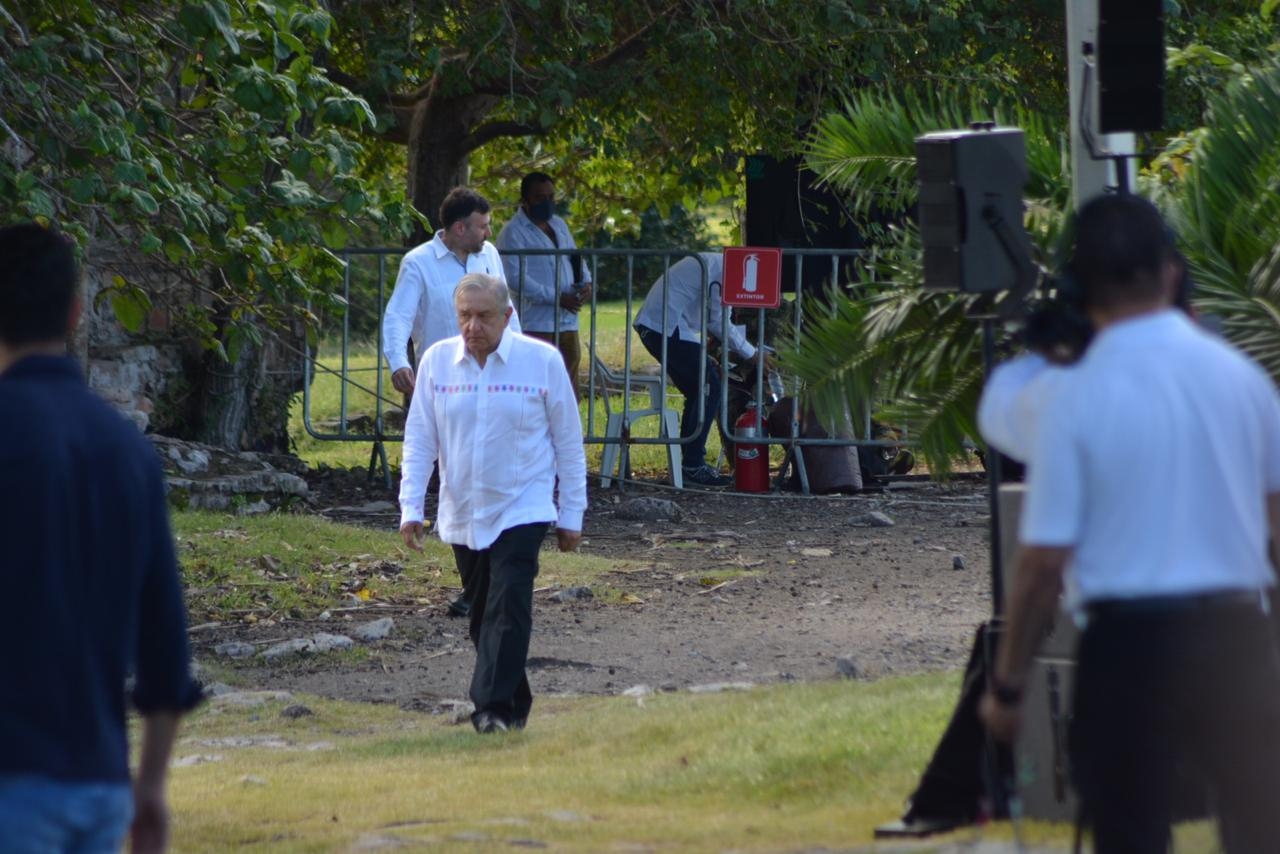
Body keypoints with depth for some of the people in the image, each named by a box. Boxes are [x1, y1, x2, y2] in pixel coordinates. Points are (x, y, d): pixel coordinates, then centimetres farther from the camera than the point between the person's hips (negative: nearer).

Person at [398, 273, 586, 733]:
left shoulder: (542, 361, -6)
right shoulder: (437, 361, 0)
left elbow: (568, 442, 2)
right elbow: (419, 440, 6)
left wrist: (572, 515, 3)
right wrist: (410, 508, -1)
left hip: (521, 509, -4)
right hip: (462, 514, 4)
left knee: (508, 607, -17)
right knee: (482, 612, 10)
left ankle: (495, 706, -21)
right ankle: (515, 704, 23)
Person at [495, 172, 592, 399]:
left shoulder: (559, 225, 18)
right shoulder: (513, 232, -7)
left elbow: (576, 260, 26)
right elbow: (516, 278, -16)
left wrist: (585, 283, 2)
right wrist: (557, 298, -19)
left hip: (567, 323, 8)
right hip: (536, 326, -8)